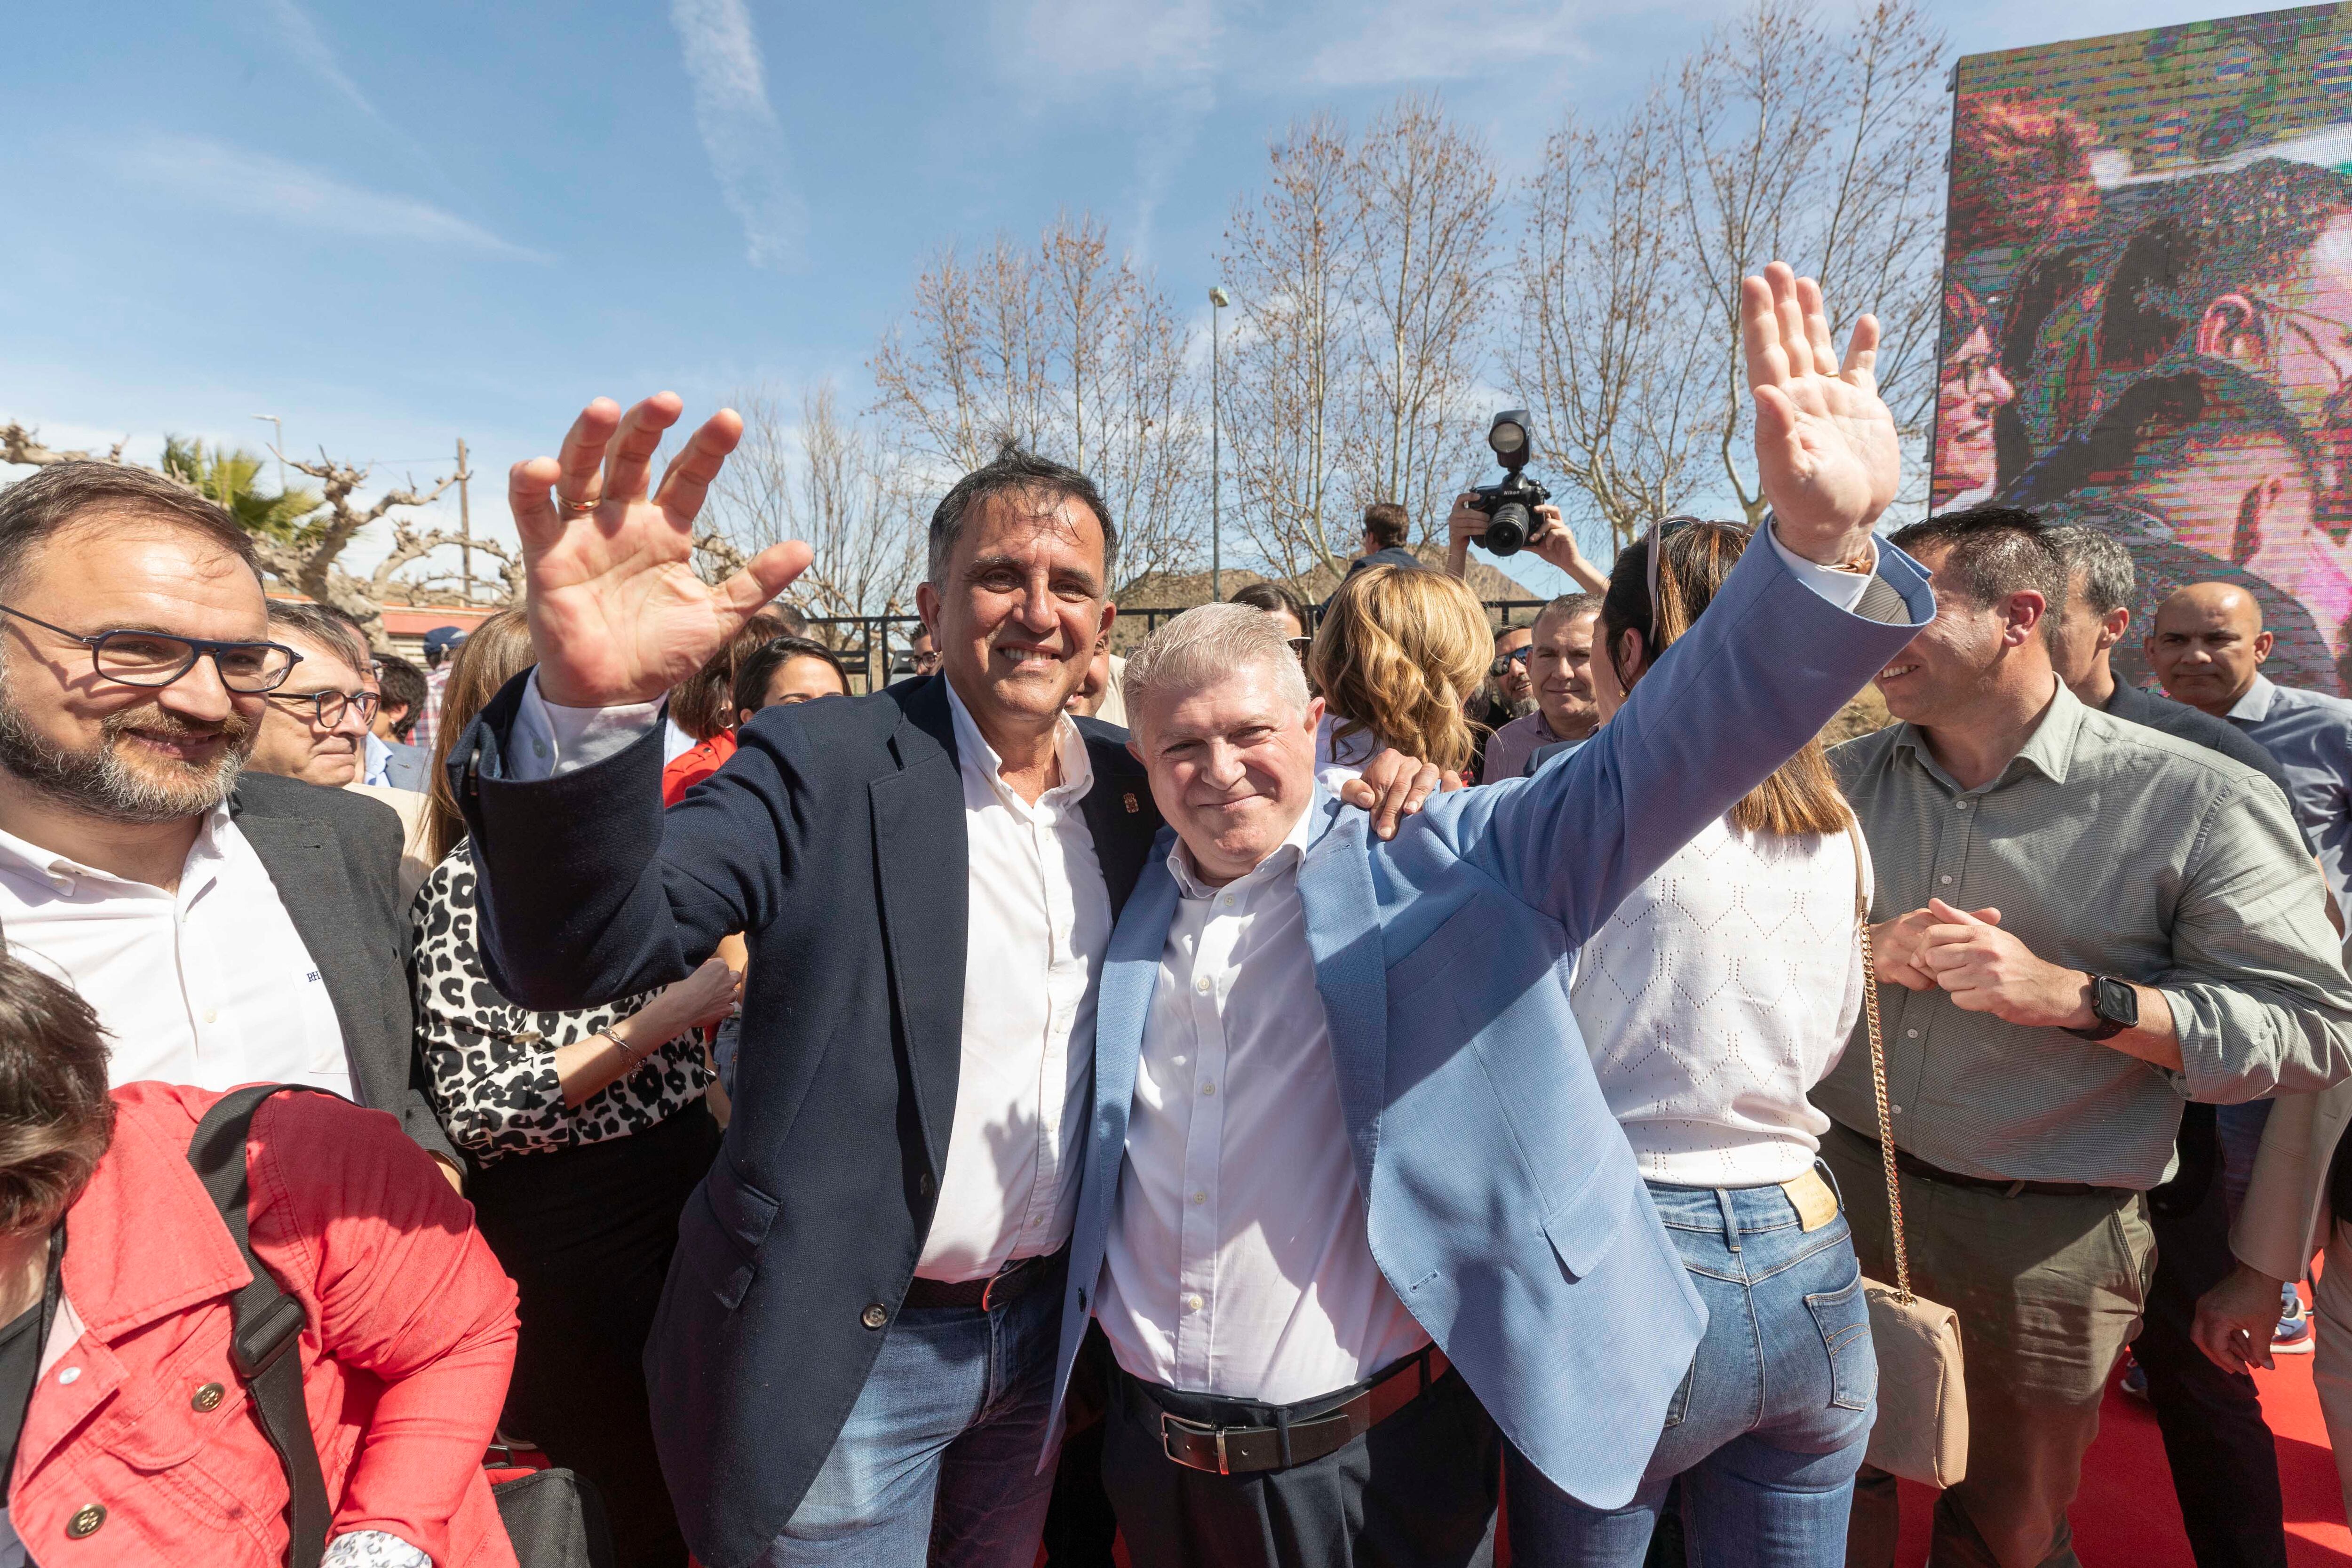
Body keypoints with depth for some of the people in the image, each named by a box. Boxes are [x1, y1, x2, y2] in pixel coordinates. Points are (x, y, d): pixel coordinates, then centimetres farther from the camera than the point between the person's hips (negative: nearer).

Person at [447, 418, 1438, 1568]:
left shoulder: (1127, 787, 0)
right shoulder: (824, 766, -15)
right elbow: (576, 954, -24)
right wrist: (586, 704, -44)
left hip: (1044, 1329, 5)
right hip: (846, 1349, -4)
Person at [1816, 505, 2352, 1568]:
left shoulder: (2195, 802, -10)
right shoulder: (1844, 782, 2)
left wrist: (2070, 994, -23)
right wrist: (1868, 953, -14)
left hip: (2046, 1238, -2)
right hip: (1841, 1191, 3)